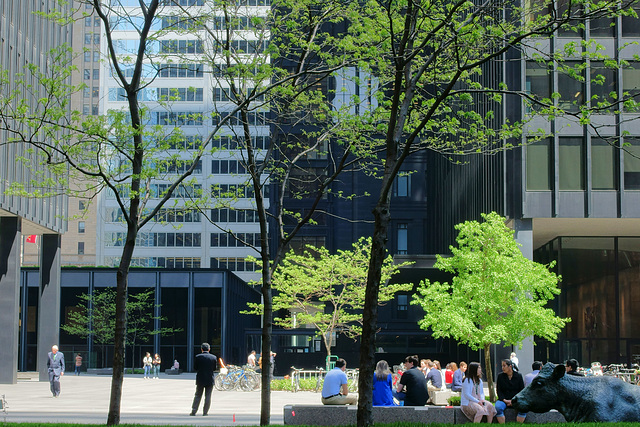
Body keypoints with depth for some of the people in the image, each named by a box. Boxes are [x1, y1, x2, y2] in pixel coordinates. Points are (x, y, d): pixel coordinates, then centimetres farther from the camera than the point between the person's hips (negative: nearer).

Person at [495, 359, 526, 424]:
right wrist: (504, 400, -13)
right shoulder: (500, 376, 7)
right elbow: (499, 391, 5)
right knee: (498, 407, -34)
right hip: (503, 400, 0)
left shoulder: (518, 376, 5)